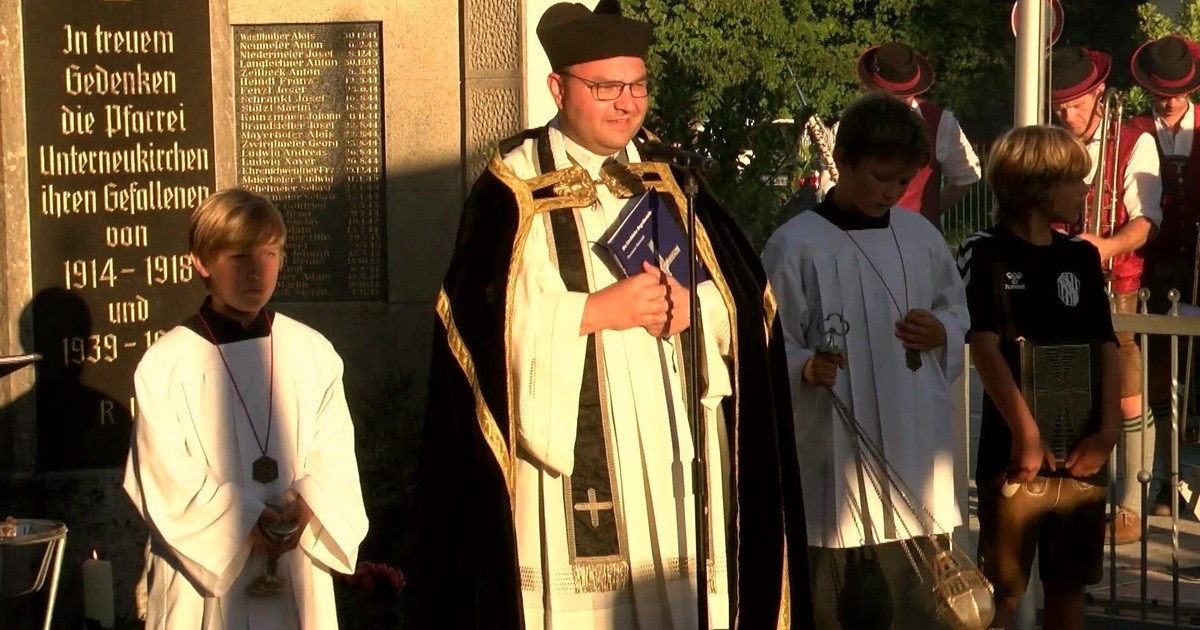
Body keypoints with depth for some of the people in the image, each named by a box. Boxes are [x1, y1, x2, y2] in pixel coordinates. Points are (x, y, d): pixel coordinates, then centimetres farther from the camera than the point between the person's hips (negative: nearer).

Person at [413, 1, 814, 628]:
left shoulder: (669, 182, 14)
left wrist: (692, 308, -10)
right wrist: (599, 310, -15)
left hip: (676, 453, 5)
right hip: (572, 460, -5)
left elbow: (748, 293, 10)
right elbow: (483, 316, -12)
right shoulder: (513, 187, -3)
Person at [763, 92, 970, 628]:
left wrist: (943, 334, -3)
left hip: (915, 453, 4)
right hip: (833, 457, -4)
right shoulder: (795, 245, -7)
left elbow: (958, 313, 19)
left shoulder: (921, 237, 7)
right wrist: (805, 368, -26)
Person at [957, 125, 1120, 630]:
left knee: (1069, 586, 12)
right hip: (1017, 452, -5)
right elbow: (985, 347, -12)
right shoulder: (985, 255, -6)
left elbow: (1106, 348, 8)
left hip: (1082, 454, 5)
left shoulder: (1082, 258, 10)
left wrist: (1108, 430, -3)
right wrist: (1026, 432, -17)